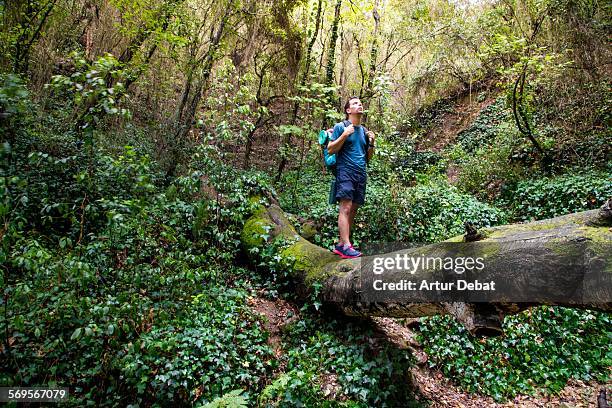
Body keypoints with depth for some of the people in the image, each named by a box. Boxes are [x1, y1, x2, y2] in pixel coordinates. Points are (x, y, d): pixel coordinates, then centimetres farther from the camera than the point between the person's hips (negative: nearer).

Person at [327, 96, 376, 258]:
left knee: (353, 210, 3)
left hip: (361, 174, 7)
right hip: (345, 172, -7)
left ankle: (341, 244, 7)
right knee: (346, 208, -15)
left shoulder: (364, 131, 21)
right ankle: (346, 246, -18)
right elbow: (330, 150, -5)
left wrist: (372, 143, 6)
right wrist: (344, 135, -14)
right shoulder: (340, 127, 3)